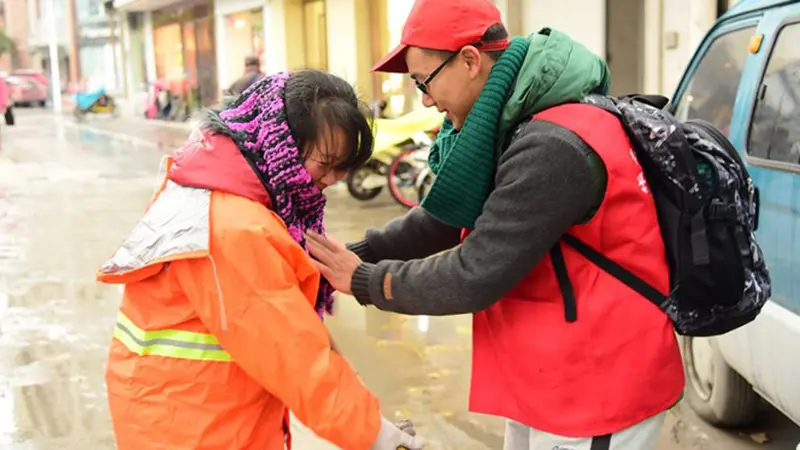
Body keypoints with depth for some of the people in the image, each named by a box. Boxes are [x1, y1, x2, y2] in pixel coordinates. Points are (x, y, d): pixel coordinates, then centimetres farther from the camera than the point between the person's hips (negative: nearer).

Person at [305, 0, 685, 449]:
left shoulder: (554, 146, -29)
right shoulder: (518, 124, 3)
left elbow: (473, 277, -26)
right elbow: (447, 216, 11)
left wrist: (363, 281, -12)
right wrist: (359, 253, 1)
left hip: (595, 389, -9)